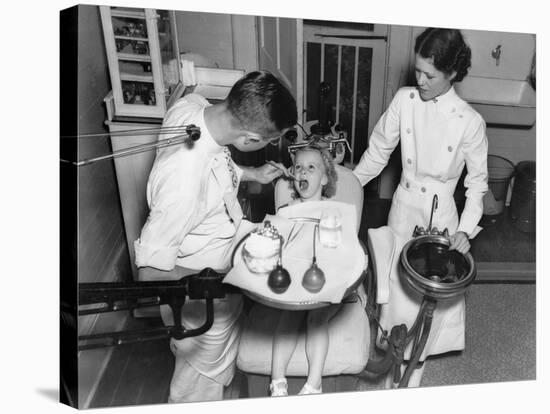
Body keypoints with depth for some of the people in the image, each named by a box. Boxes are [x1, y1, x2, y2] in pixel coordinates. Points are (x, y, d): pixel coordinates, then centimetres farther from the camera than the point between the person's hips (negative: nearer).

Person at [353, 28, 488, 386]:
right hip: (403, 205, 3)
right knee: (395, 276, 16)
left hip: (439, 213, -2)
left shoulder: (470, 122, -17)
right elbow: (378, 150, 0)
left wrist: (466, 229, -13)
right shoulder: (405, 99, -9)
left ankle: (414, 360, 36)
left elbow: (477, 180, -6)